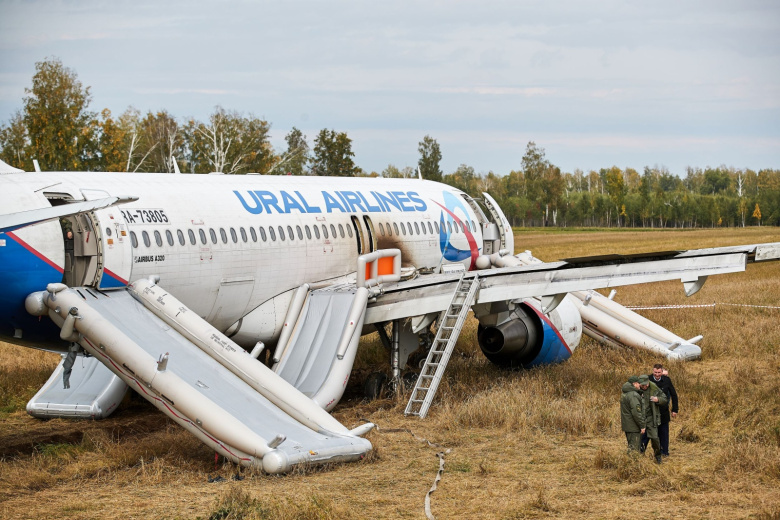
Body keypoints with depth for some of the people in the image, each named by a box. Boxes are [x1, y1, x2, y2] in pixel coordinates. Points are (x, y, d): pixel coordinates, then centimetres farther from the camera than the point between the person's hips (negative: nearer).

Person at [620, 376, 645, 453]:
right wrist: (642, 425, -18)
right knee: (634, 447, -7)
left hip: (627, 426, 10)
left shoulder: (624, 394, 15)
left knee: (631, 446, 17)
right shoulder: (633, 395, -18)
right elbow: (636, 412, -23)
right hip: (633, 426, -10)